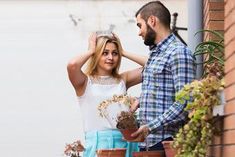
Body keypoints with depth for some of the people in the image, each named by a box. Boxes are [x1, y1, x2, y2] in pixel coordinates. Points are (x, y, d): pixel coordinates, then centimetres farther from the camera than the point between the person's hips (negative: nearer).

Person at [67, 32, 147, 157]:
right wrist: (90, 51, 0)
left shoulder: (122, 80, 13)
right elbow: (72, 65, -18)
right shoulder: (86, 81, 3)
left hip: (125, 142, 3)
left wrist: (123, 52, 9)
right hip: (98, 143, -3)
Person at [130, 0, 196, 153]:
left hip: (165, 142, -8)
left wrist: (151, 127, -22)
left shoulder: (179, 53, -9)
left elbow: (184, 103, -18)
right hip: (146, 142, 8)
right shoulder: (155, 54, 19)